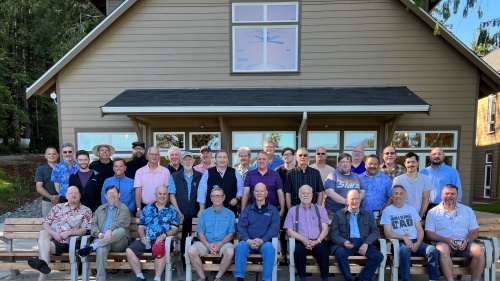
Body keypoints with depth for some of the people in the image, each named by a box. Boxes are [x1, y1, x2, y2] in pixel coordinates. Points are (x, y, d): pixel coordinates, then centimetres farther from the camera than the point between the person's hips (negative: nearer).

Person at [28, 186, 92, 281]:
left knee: (47, 246, -29)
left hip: (67, 243, -3)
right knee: (43, 233, -30)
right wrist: (53, 233, -8)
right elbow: (46, 223, 12)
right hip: (52, 238, 3)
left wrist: (68, 233, -15)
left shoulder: (86, 211, 9)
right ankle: (43, 263, -45)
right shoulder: (58, 207, 20)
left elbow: (84, 230, 0)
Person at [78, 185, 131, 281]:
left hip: (119, 243, -2)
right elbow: (93, 224, 14)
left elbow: (121, 222, -9)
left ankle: (92, 247, -33)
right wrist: (99, 233, -9)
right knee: (101, 249, -35)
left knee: (121, 230, -36)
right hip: (102, 240, 2)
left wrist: (110, 230, -29)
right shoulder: (100, 209, 24)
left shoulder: (124, 208, 9)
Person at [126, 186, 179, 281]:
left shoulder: (172, 210, 10)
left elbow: (175, 228, 2)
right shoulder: (147, 208, 19)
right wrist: (142, 236, -5)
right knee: (129, 250, -19)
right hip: (146, 240, 4)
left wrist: (164, 235, -17)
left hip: (162, 240, -4)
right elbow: (140, 226, 16)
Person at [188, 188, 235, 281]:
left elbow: (231, 233, 2)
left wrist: (220, 244, -14)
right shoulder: (204, 213, 15)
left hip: (223, 243, -1)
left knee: (230, 251, -34)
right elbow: (200, 232, 6)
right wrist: (208, 245, -12)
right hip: (206, 243, 2)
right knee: (191, 250, -27)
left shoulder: (230, 213, 11)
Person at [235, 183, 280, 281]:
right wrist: (248, 240, -16)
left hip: (264, 243, -1)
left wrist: (262, 240, -18)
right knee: (241, 246, -31)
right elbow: (241, 227, 4)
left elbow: (274, 228, -2)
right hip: (248, 242, 1)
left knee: (269, 247, -34)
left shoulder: (273, 210, 12)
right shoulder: (247, 210, 16)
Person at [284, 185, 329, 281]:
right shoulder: (292, 210, 13)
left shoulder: (320, 209, 15)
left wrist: (317, 241, -13)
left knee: (322, 249, -32)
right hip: (301, 242, 0)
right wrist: (303, 239, -12)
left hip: (317, 243, 1)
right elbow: (289, 231, 4)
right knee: (298, 249, -34)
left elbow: (325, 229, 6)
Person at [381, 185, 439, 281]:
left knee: (432, 249, -25)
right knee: (405, 250, -37)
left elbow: (420, 230, 11)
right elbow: (388, 233, -3)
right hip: (399, 242, -4)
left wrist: (418, 243, -8)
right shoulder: (387, 211, 5)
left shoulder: (411, 209, 18)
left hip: (415, 242, 4)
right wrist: (404, 238, -17)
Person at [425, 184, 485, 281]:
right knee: (443, 250, -36)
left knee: (479, 250, -27)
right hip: (443, 243, -3)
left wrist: (467, 240, -9)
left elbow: (475, 231, 13)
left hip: (463, 244, 3)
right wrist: (446, 240, -16)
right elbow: (429, 233, 1)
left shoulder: (467, 210, 19)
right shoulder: (433, 212, 9)